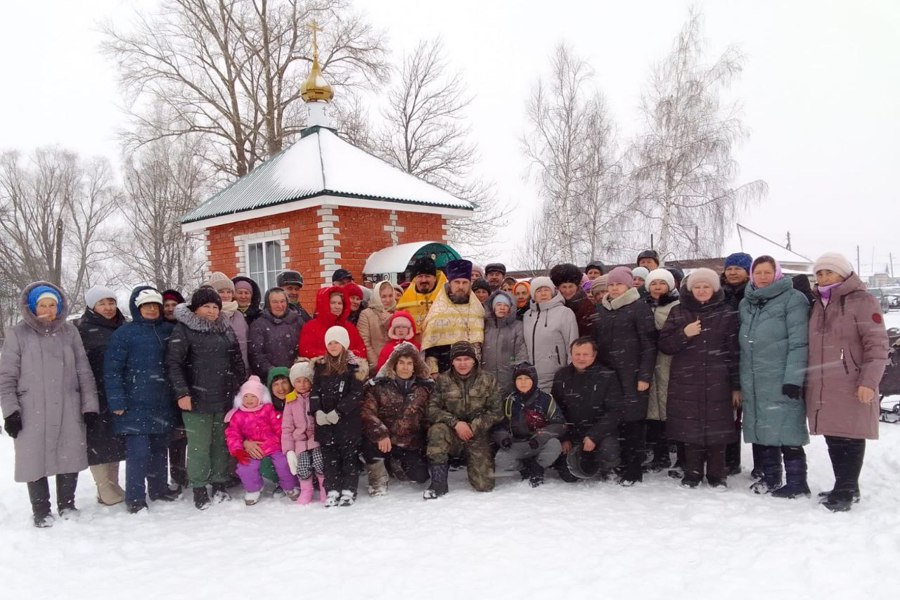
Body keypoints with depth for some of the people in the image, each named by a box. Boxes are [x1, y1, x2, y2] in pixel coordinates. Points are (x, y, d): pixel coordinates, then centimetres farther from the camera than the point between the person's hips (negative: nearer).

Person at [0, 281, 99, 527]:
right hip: (32, 412, -2)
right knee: (36, 459, 5)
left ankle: (67, 505, 26)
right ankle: (41, 511, 21)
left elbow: (83, 371, 8)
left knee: (70, 458, 7)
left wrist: (90, 404, 4)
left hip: (68, 410, 2)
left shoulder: (69, 331, 7)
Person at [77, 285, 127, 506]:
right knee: (98, 443, 0)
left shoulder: (123, 328, 11)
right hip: (97, 397, -6)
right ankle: (107, 492, 6)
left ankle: (112, 487, 21)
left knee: (114, 442, 12)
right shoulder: (84, 330, -6)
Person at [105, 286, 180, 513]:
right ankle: (135, 498, 6)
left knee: (160, 449, 14)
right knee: (138, 452, -6)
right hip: (136, 405, -4)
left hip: (163, 403, 5)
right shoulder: (125, 333, -4)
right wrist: (117, 401, -11)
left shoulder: (168, 330, 8)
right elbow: (112, 370, -7)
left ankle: (159, 488, 29)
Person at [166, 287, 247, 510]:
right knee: (199, 446, -1)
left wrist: (242, 386, 15)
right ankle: (199, 489, 11)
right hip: (197, 400, -5)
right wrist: (182, 393, -16)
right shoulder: (183, 330, -5)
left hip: (224, 398, 5)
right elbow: (173, 364, -10)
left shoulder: (225, 330, 13)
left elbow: (237, 361, 20)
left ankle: (219, 485, 24)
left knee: (222, 443, 11)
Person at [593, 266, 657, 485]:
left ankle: (633, 469, 7)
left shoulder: (640, 307, -3)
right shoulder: (601, 310, 14)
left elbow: (649, 344, -8)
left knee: (632, 421, -2)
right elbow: (596, 342, 18)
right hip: (607, 375, 5)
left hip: (632, 375, -5)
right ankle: (617, 465, 16)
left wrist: (645, 376, -13)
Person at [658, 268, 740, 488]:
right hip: (686, 381, 1)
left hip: (717, 382, -1)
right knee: (691, 427, 4)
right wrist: (684, 334, -13)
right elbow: (664, 345, 5)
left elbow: (734, 351, 1)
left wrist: (736, 386, -2)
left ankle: (717, 474, 16)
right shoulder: (678, 312, 7)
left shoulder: (726, 314, 3)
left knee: (717, 427, 3)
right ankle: (692, 473, 17)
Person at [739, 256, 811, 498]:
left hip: (781, 381, -6)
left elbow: (799, 343, -11)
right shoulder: (746, 303, 14)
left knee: (786, 431, -4)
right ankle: (771, 478, 24)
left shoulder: (793, 299, -5)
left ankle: (797, 483, 6)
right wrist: (740, 381, 14)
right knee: (764, 429, 12)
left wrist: (794, 379, -17)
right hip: (753, 382, 6)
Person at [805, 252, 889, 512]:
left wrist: (869, 381, -18)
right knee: (833, 437, 11)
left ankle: (845, 491, 5)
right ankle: (845, 488, 23)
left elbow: (877, 344, -10)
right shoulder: (818, 304, 17)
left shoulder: (861, 301, -4)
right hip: (821, 387, 7)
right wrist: (806, 382, 18)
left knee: (849, 437, -4)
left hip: (851, 386, -6)